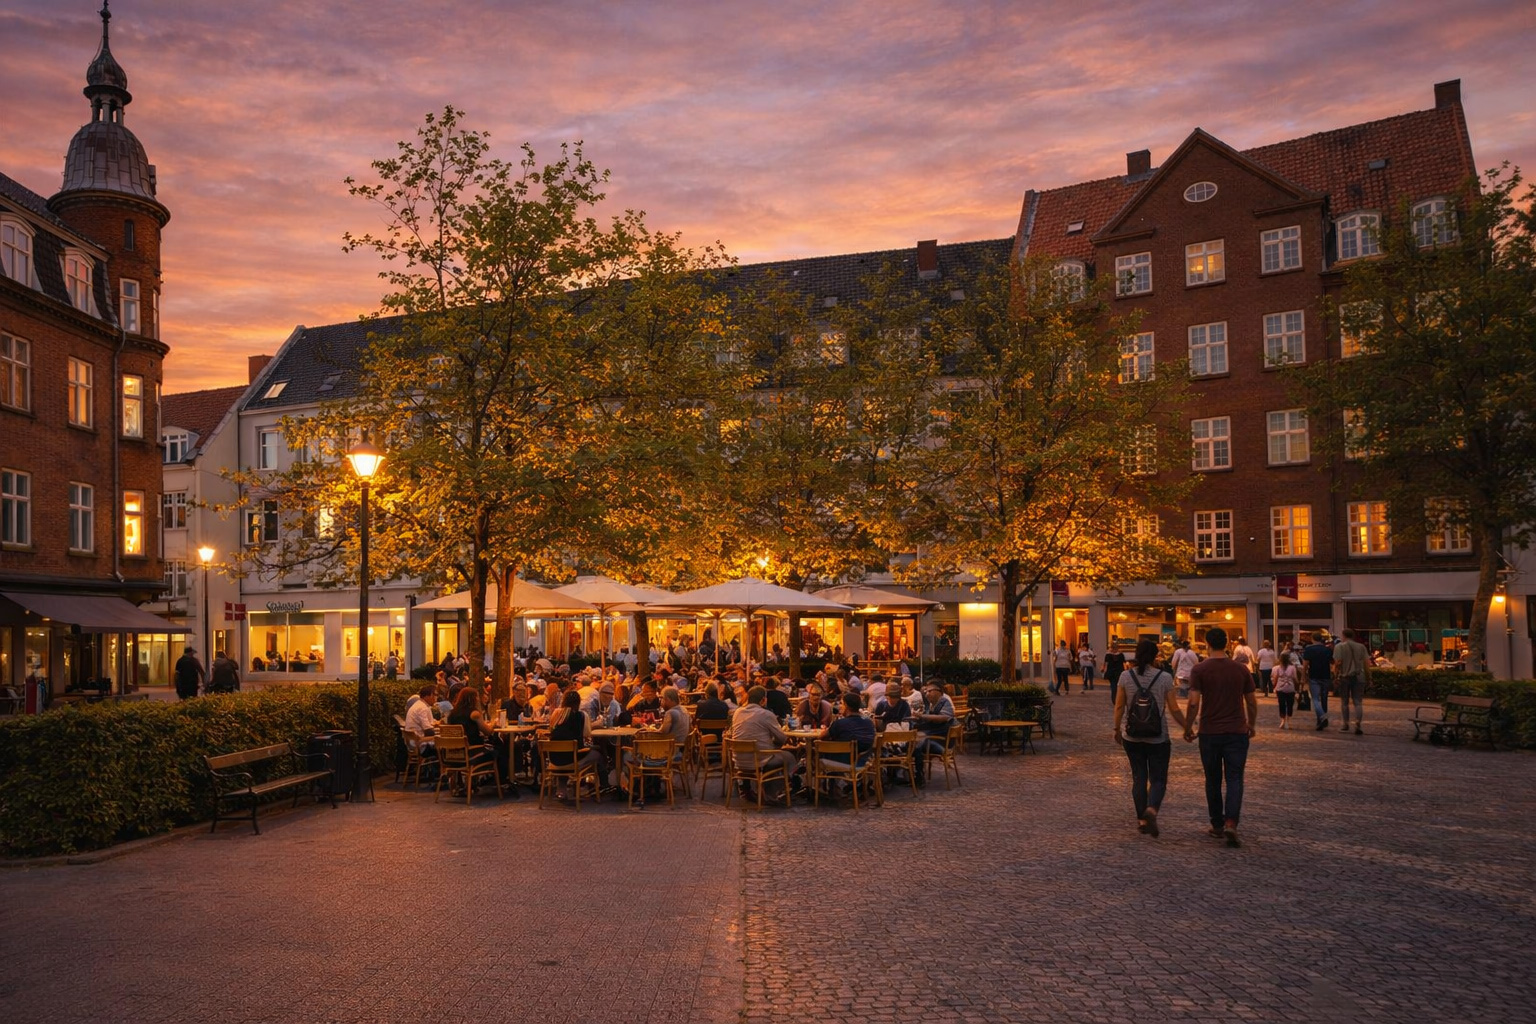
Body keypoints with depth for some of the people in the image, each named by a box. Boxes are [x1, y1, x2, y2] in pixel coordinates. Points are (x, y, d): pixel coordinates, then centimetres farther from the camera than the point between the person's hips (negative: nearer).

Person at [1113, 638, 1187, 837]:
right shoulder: (1164, 677, -8)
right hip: (1158, 737, -2)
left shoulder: (1125, 676, -3)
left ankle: (1142, 819, 15)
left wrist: (1117, 729, 13)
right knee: (1158, 779, 6)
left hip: (1132, 736, 2)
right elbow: (1174, 709, -6)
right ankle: (1151, 810, -20)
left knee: (1138, 778, 13)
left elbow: (1119, 706, 0)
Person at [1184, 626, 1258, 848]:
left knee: (1213, 780, 12)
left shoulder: (1200, 670, -7)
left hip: (1209, 732, -1)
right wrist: (1251, 725, 22)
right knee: (1234, 779, 2)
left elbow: (1194, 702, -13)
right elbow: (1252, 702, 6)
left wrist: (1188, 727, 0)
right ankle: (1231, 823, -16)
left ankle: (1217, 825, 20)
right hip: (1237, 732, 1)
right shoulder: (1241, 669, 0)